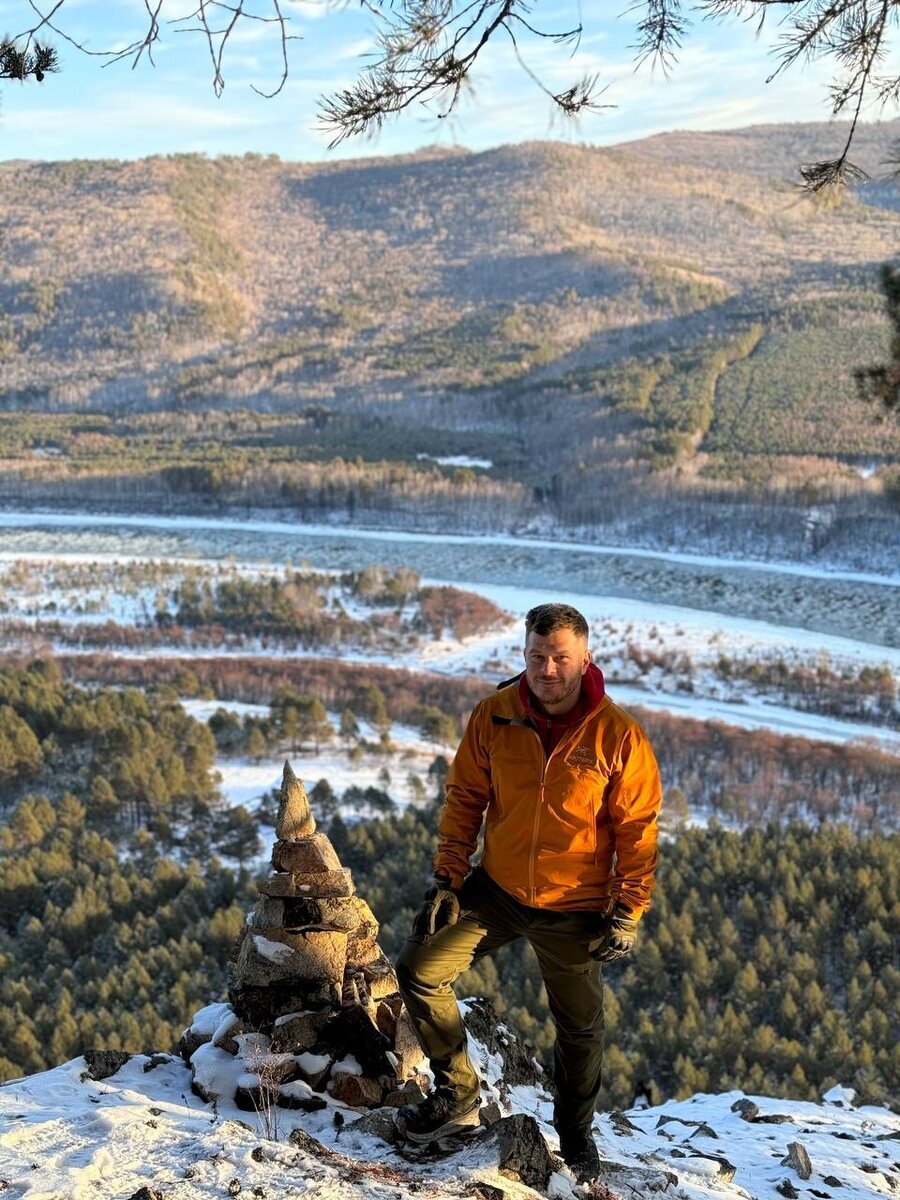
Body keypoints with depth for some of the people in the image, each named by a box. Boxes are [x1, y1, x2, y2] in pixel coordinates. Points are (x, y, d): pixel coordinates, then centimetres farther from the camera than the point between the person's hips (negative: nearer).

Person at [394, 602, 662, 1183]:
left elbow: (637, 830, -8)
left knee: (580, 1027, 12)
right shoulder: (494, 717, -8)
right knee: (420, 972, -4)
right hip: (496, 891, 2)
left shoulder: (618, 735, -15)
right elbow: (464, 799, 1)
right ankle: (459, 1093, 17)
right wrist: (448, 879, -2)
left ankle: (576, 1137, 38)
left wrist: (627, 913, -10)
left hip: (574, 910, -2)